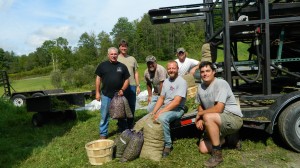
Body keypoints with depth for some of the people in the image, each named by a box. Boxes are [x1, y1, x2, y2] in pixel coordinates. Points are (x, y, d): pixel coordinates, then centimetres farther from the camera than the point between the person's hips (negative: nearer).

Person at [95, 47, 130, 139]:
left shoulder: (122, 66, 4)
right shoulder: (102, 65, 2)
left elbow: (127, 80, 6)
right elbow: (98, 79, 5)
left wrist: (122, 89, -9)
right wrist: (97, 92, 1)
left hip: (119, 95, 1)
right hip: (106, 95, -1)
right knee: (104, 116, 7)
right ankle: (103, 134, 20)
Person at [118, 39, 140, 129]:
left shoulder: (132, 59, 10)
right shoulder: (116, 59, 1)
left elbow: (136, 73, 12)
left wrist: (138, 86, 7)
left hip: (132, 86, 3)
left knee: (132, 106, 11)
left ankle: (130, 127, 26)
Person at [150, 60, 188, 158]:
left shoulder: (181, 82, -13)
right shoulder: (166, 81, 11)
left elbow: (176, 102, -23)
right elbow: (161, 98, 12)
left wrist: (160, 112, -27)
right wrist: (153, 112, -3)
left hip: (177, 109, -7)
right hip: (165, 107, 8)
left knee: (162, 118, -35)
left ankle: (167, 145, -18)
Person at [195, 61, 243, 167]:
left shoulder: (221, 83, -18)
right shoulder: (200, 87, 5)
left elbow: (218, 109, -25)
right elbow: (200, 106, 17)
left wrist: (200, 113, -11)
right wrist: (200, 119, -3)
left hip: (234, 118, -7)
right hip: (217, 122, 8)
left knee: (208, 117, -35)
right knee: (203, 149, -2)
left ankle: (217, 155, -21)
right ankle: (225, 137, 23)